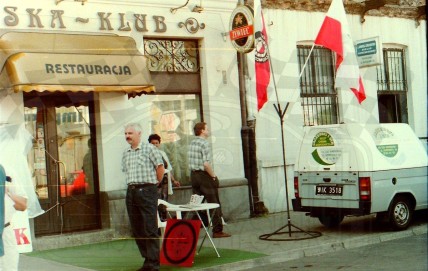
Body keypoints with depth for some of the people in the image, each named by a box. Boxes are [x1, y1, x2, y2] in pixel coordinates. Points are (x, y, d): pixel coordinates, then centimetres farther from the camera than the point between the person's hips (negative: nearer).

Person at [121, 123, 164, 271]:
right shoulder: (125, 153, 14)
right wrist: (133, 184, 15)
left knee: (150, 229, -7)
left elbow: (160, 167, -4)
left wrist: (154, 183, 3)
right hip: (131, 191, 7)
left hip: (147, 190, -7)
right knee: (137, 229, 8)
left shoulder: (149, 148, -4)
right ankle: (147, 259, 18)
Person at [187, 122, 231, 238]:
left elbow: (191, 162, 13)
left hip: (194, 175, 8)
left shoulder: (192, 143, 9)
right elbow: (206, 164, -23)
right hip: (204, 176, -8)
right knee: (215, 204, 0)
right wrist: (213, 175, -11)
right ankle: (217, 231, 2)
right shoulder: (204, 143, -15)